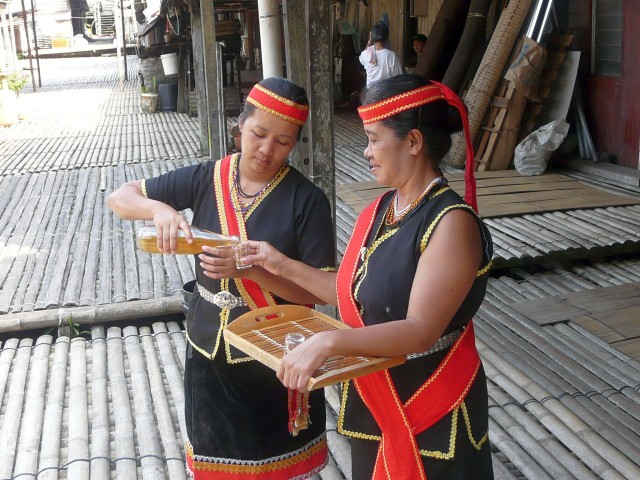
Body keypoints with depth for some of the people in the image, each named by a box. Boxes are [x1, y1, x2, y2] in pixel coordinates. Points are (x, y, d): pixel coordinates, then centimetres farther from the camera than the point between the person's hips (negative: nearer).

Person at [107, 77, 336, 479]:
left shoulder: (307, 200, -13)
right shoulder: (207, 179, -3)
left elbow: (317, 291, -15)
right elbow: (120, 198, 2)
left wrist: (248, 269, -29)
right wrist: (160, 208, -21)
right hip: (209, 350, 3)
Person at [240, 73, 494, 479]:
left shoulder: (452, 223, -22)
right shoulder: (379, 212, 2)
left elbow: (420, 330, -29)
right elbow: (353, 293, 8)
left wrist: (328, 342, -39)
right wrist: (284, 266, 6)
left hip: (434, 411, -7)